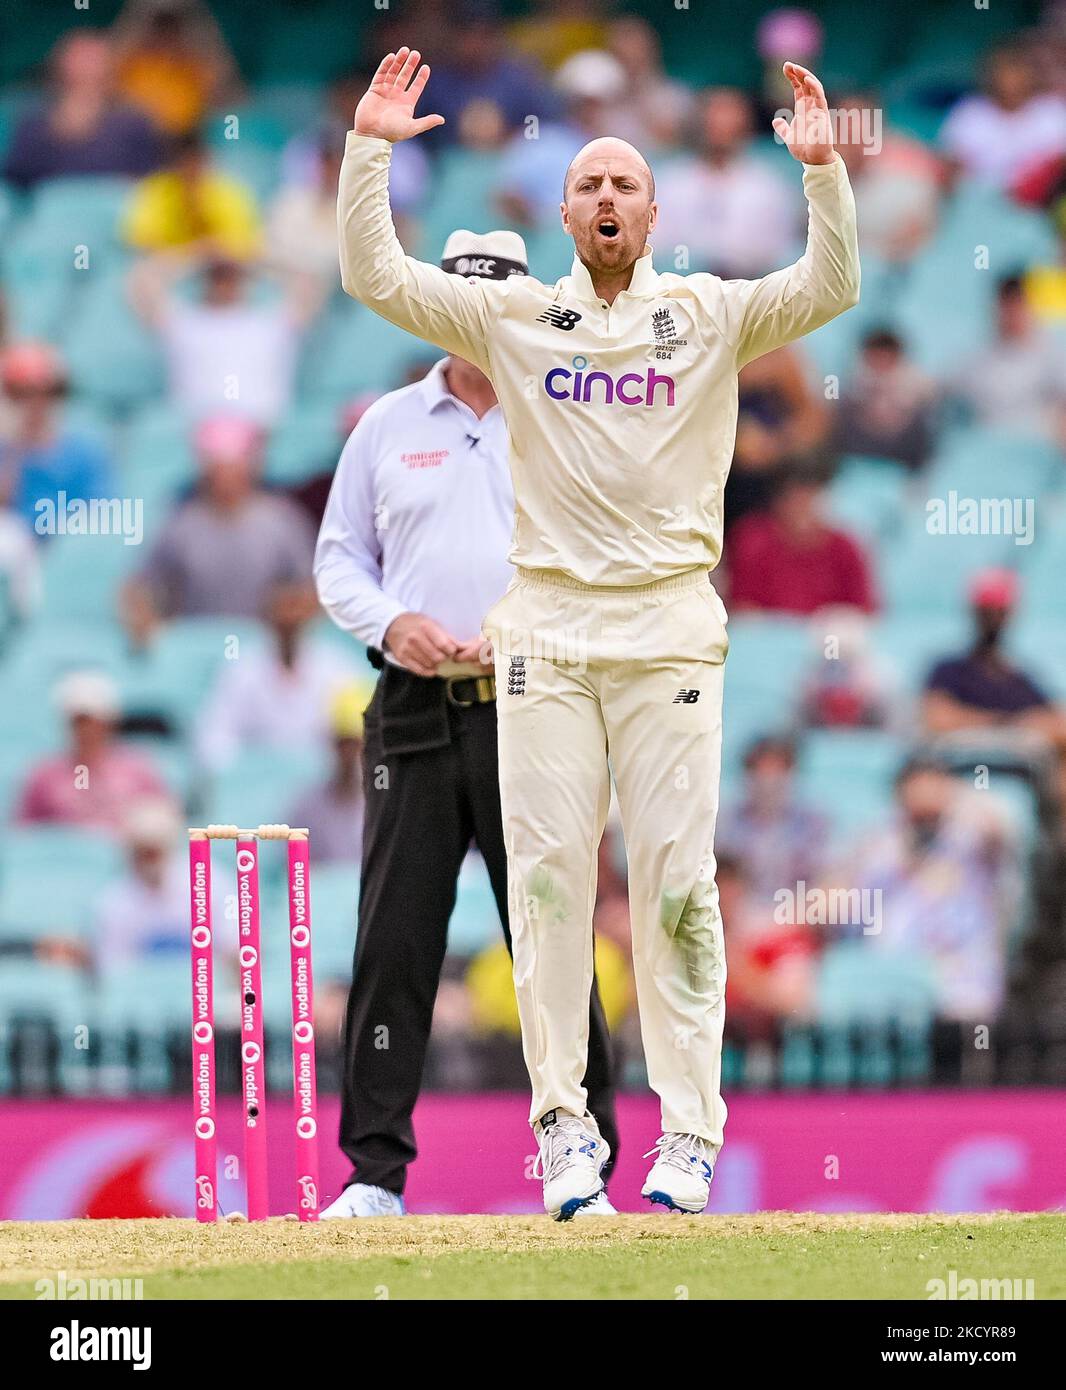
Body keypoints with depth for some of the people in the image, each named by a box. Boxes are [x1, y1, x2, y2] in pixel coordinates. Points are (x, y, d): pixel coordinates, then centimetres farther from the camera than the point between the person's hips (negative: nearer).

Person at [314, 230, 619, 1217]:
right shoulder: (387, 427, 12)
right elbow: (339, 558, 14)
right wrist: (391, 623, -7)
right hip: (416, 712, 1)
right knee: (394, 941, -2)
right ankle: (375, 1172, 2)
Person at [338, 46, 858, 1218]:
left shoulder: (711, 317, 8)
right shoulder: (513, 318, 9)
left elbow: (830, 288, -5)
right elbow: (374, 276, 3)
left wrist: (822, 165, -18)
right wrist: (370, 149, -8)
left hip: (669, 629, -1)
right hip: (546, 627, 1)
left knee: (677, 879, -4)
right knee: (548, 873, -3)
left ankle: (688, 1133, -2)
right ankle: (564, 1123, 1)